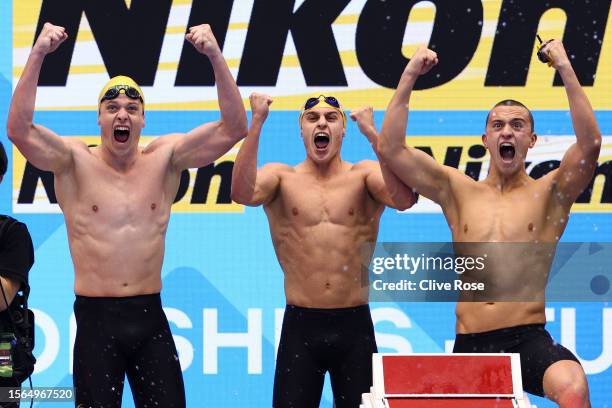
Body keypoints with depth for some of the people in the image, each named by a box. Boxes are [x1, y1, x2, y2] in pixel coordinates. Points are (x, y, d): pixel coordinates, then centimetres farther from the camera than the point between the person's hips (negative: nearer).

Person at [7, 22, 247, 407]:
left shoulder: (164, 158, 3)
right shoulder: (75, 160, -3)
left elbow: (234, 128, -5)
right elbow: (19, 130, -19)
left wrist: (216, 57, -18)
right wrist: (38, 55, -27)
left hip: (150, 317, 2)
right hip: (96, 319, -2)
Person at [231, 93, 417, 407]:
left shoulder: (364, 175, 3)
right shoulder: (281, 177, 4)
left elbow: (403, 199, -18)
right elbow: (242, 193, -17)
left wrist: (372, 132, -23)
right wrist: (257, 123, -22)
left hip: (355, 326, 0)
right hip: (300, 326, 0)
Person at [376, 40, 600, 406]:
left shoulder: (548, 194, 7)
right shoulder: (459, 191, 14)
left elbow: (590, 145, -11)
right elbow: (390, 149, 7)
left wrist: (566, 70, -14)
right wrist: (409, 77, 2)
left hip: (528, 339, -4)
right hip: (469, 346, 4)